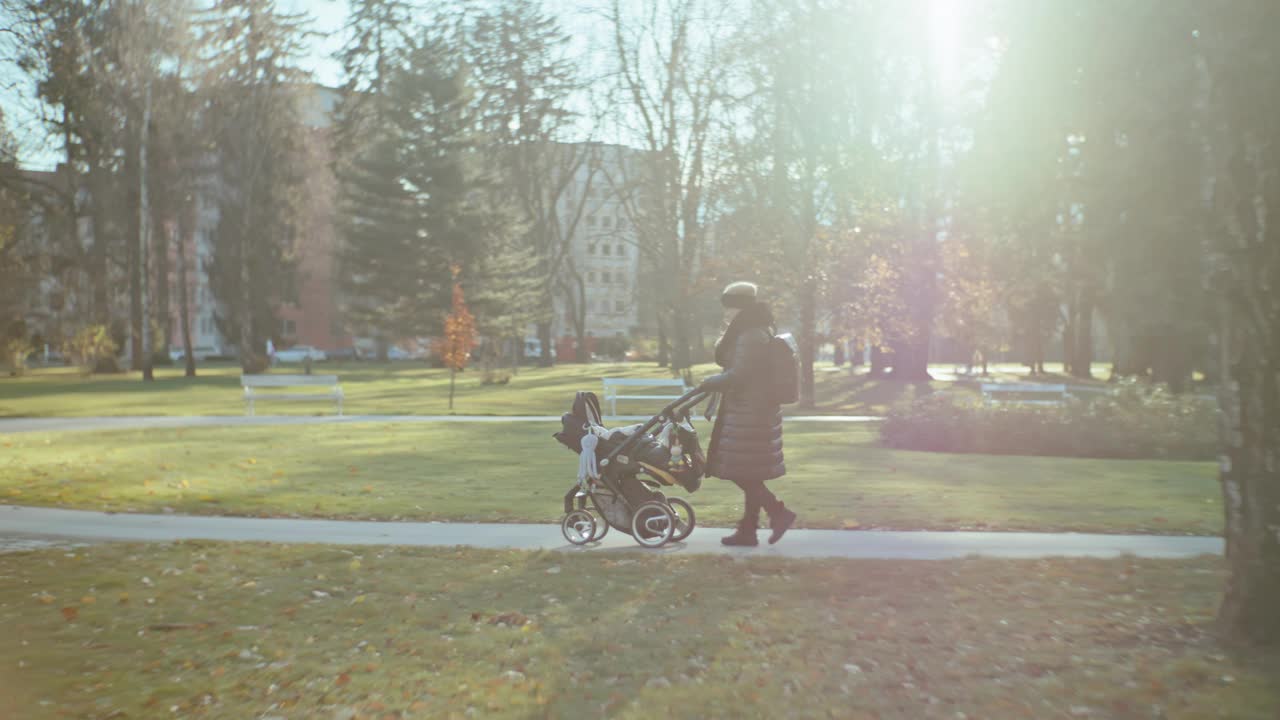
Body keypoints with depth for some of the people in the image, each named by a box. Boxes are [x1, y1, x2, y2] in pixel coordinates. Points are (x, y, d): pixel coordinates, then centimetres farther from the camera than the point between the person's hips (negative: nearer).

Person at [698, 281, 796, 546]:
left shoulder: (751, 337, -17)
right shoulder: (756, 333, 17)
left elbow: (737, 375, -20)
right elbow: (724, 358, 19)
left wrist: (708, 383, -9)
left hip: (748, 415, -11)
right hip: (753, 412, 11)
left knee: (741, 473, -6)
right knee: (748, 474, 11)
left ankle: (778, 512, -2)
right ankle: (747, 530, 15)